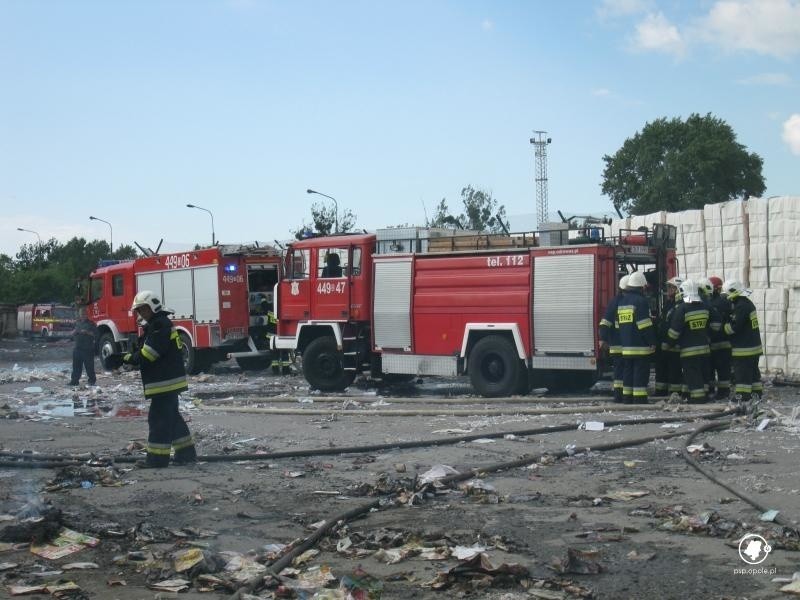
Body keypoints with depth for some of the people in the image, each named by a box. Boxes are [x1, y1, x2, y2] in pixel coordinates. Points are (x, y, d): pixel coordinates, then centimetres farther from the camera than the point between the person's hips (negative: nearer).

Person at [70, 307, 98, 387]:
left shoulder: (91, 323, 0)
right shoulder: (77, 323, 16)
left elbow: (95, 334, -7)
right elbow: (72, 333, 18)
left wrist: (87, 332, -20)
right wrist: (74, 331, -4)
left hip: (88, 348, -5)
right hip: (77, 347, 5)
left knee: (89, 365, -3)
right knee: (76, 366, 6)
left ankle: (92, 380, 6)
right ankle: (74, 380, 10)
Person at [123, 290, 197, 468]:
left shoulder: (161, 324, -14)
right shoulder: (153, 326, 20)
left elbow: (149, 353, -21)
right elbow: (144, 351, 17)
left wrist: (131, 358, -11)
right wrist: (129, 357, 2)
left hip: (165, 381, -11)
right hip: (167, 380, 11)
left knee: (159, 417, -7)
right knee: (172, 416, 15)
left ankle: (157, 458, -4)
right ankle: (186, 452, 21)